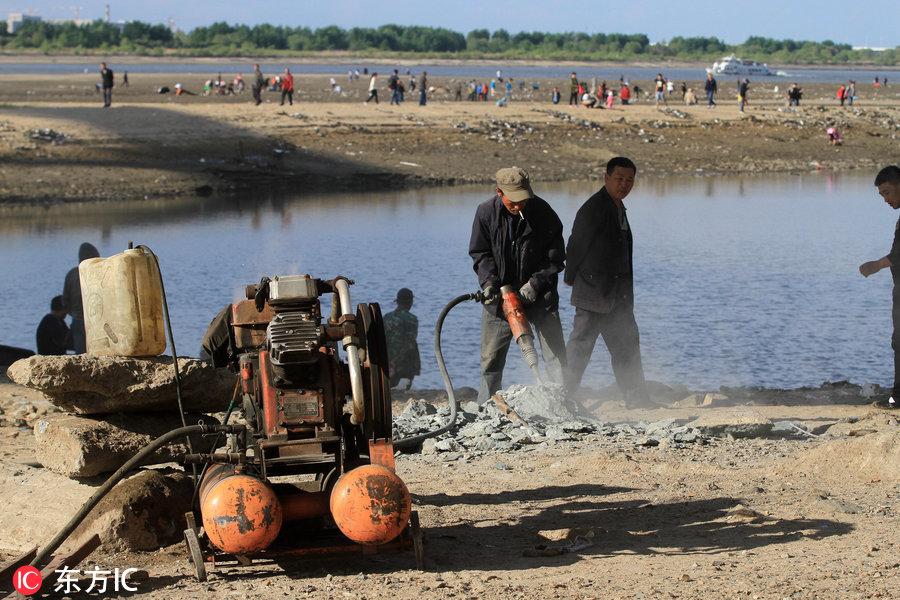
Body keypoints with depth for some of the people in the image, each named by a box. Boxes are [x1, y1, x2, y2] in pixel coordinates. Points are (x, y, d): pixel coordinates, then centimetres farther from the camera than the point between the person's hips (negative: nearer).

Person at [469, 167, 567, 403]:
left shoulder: (542, 211, -10)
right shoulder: (486, 213, -7)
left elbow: (555, 257, -5)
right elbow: (480, 254, 0)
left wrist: (535, 284, -15)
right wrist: (489, 282, -15)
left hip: (539, 295, -1)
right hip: (499, 294, 1)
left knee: (555, 353, -6)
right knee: (491, 357, 7)